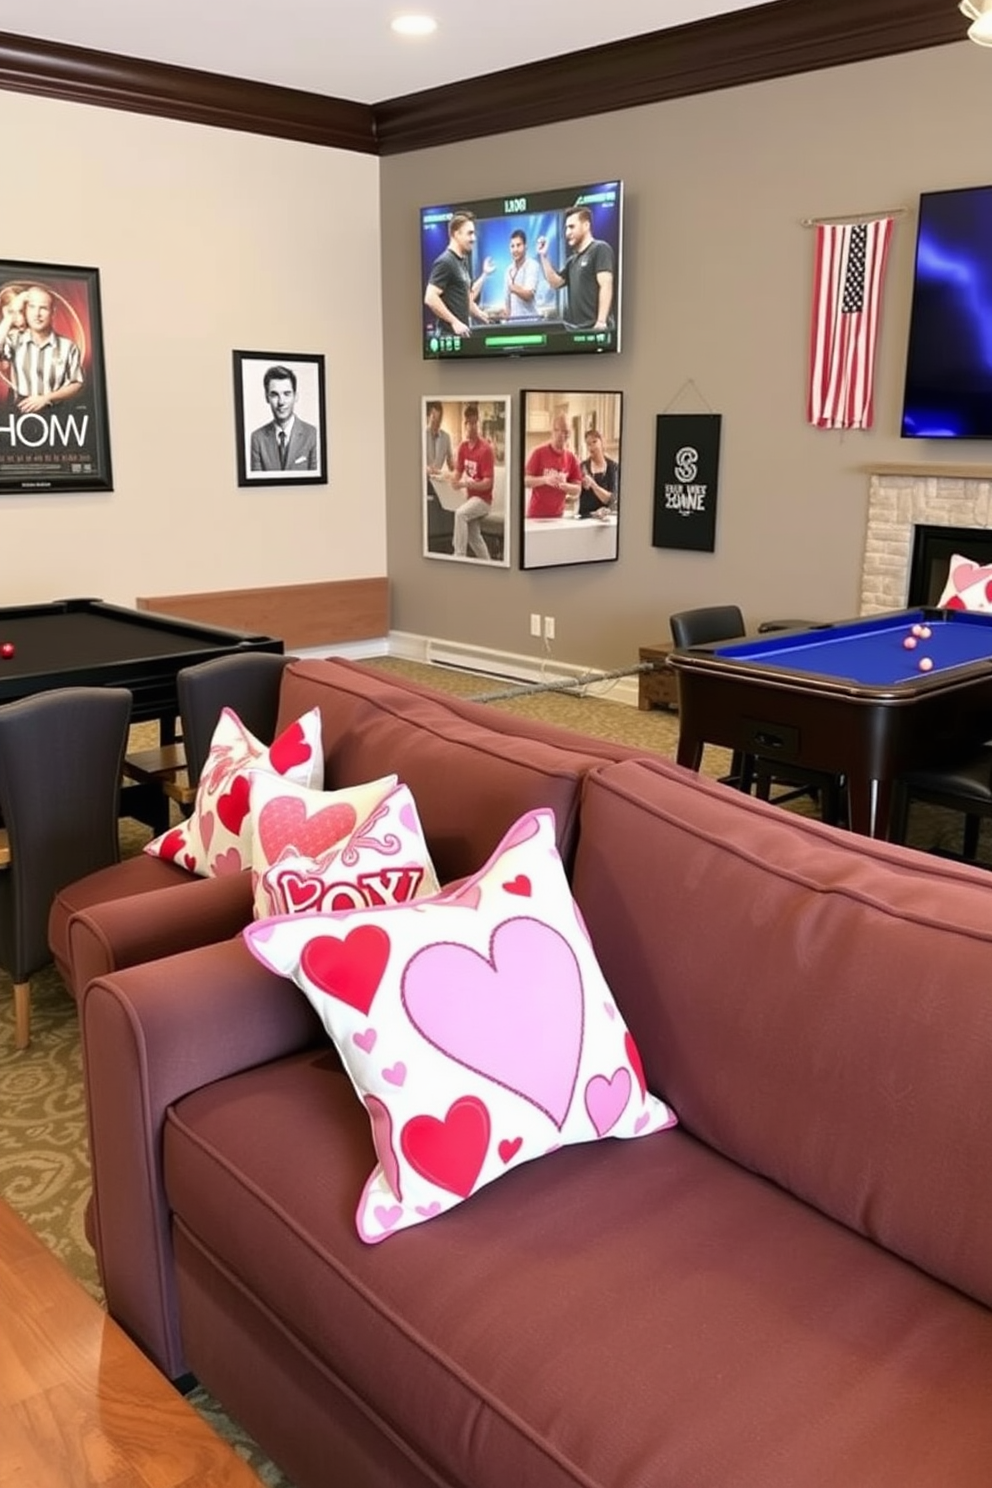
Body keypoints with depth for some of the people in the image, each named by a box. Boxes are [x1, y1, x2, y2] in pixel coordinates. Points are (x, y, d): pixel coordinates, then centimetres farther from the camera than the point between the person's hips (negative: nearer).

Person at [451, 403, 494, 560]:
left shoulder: (485, 449, -20)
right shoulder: (463, 446, 2)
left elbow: (488, 483, -21)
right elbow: (458, 471, 8)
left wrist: (465, 484, -36)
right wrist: (454, 483, -17)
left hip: (483, 499, -8)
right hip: (470, 497, 8)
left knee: (460, 513, -32)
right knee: (473, 536, 14)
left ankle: (459, 555, -28)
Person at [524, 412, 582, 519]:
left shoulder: (571, 458, 3)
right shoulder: (538, 453, -4)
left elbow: (577, 489, 3)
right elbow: (525, 480, -7)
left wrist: (564, 486, -18)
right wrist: (544, 479, -24)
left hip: (558, 515, 2)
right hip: (536, 514, -2)